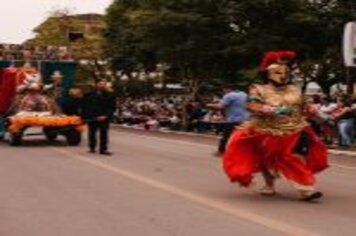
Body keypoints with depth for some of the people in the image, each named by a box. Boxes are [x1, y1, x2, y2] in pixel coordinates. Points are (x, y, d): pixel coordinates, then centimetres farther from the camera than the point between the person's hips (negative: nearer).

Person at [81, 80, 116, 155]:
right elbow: (84, 106, 8)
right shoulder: (89, 95, 4)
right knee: (92, 133, 11)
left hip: (103, 119, -1)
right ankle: (92, 148, 24)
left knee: (104, 134, -1)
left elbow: (112, 108, -2)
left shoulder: (109, 95, 1)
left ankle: (103, 149, 4)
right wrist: (84, 117, 0)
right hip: (91, 118, 1)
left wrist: (106, 116, -15)